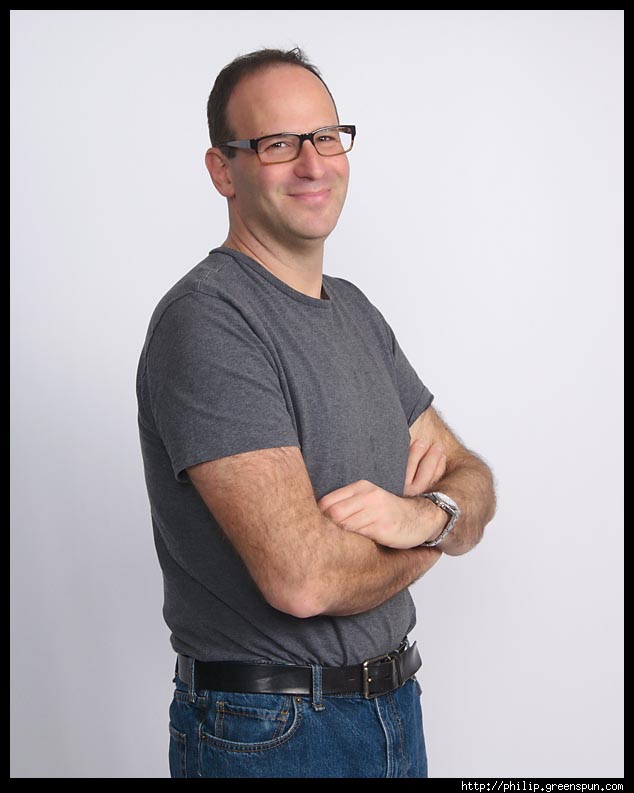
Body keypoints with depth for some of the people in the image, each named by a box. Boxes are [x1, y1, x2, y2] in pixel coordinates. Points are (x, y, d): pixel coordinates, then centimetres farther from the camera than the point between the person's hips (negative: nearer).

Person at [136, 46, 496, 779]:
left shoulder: (356, 312, 8)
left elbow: (474, 484, 6)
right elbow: (302, 577, -28)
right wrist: (424, 544, -8)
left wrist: (424, 514, -17)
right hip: (269, 736, -7)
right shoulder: (205, 321, -20)